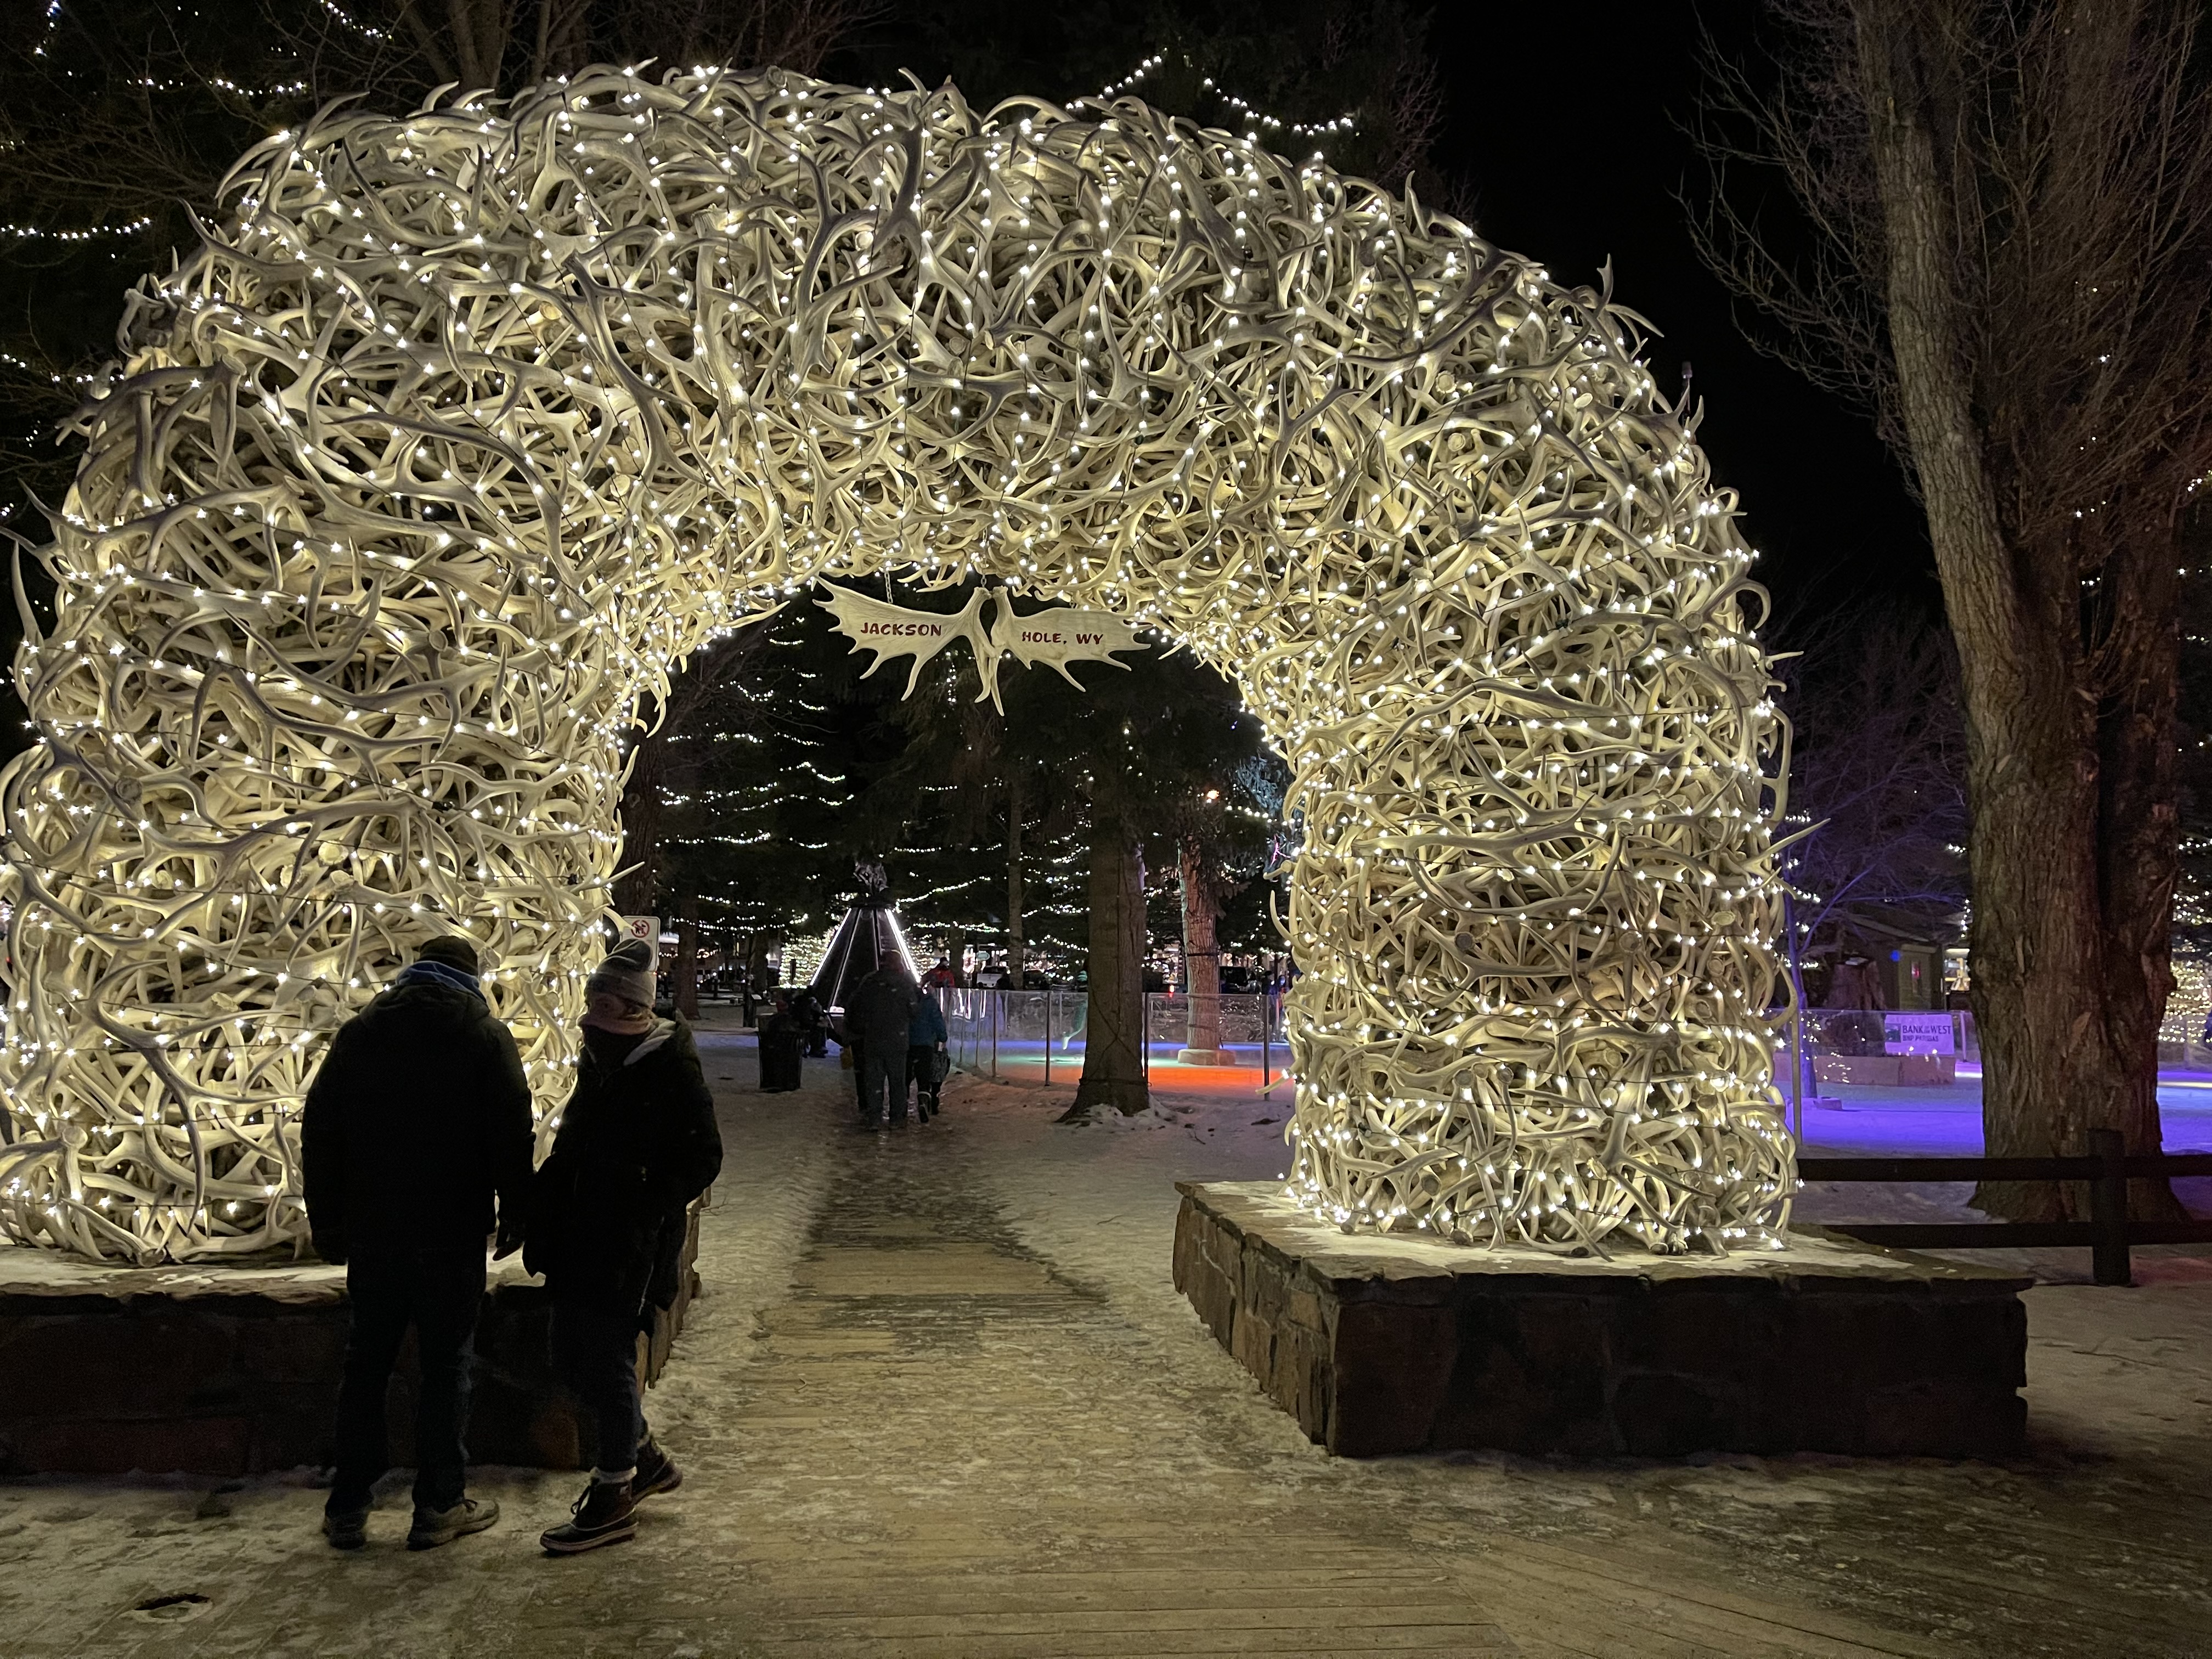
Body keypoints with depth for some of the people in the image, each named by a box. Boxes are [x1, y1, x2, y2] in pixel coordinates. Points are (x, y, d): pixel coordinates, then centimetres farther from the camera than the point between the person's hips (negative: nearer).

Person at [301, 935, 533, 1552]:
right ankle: (439, 1506, 8)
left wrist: (327, 1222, 13)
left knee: (366, 1364, 12)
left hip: (372, 1231, 4)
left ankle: (347, 1508, 16)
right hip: (451, 1233, -3)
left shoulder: (360, 1031, 7)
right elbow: (512, 1136, -7)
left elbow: (319, 1131, 8)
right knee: (446, 1365, 4)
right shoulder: (485, 1036, -3)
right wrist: (514, 1216, 2)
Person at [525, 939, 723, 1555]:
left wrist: (648, 1203, -22)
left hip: (630, 1245, -9)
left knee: (608, 1360, -2)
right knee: (570, 1357, 14)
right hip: (580, 1237, 9)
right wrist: (545, 1199, 10)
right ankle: (645, 1458, 32)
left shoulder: (672, 1070, -14)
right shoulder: (598, 1060, 12)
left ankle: (614, 1497, 13)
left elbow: (703, 1158, -14)